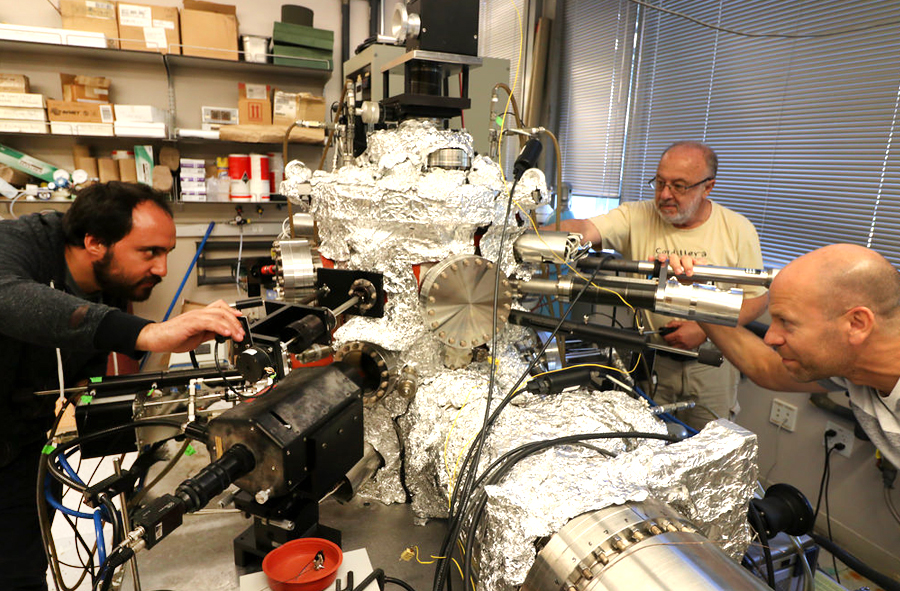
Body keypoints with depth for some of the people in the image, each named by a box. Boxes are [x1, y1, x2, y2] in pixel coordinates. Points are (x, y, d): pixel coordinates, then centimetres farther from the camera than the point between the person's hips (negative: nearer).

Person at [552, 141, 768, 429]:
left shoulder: (737, 229, -5)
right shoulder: (637, 217, -8)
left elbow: (757, 298, -1)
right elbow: (584, 229, -24)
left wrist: (705, 329, -15)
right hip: (650, 357, 0)